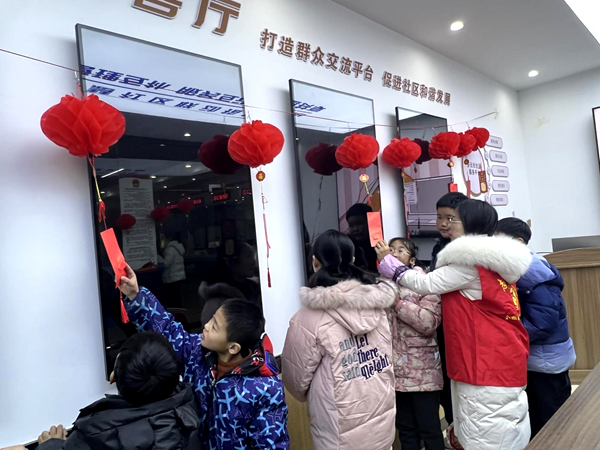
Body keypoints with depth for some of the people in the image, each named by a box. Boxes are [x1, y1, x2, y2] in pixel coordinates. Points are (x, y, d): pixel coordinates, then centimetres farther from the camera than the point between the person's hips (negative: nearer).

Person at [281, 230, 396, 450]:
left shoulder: (308, 318, -20)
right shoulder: (376, 305, -7)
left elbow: (297, 378, -8)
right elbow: (383, 358, 5)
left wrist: (312, 396, 12)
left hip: (343, 431, -4)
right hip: (382, 420, 5)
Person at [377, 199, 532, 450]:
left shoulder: (471, 262, -17)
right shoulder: (492, 259, 14)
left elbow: (426, 284, -13)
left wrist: (388, 261, -2)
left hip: (488, 364, -10)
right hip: (498, 361, 10)